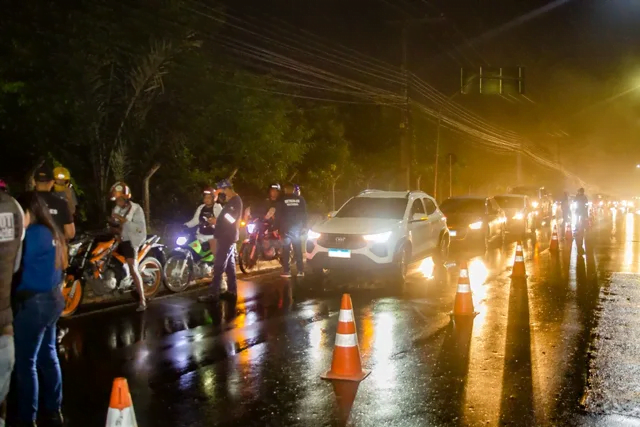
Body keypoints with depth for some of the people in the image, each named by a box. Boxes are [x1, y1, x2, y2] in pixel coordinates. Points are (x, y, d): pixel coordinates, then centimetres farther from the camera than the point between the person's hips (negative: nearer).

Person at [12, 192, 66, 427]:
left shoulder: (34, 234, -18)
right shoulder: (51, 232, 10)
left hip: (33, 304, -9)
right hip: (52, 299, 9)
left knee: (25, 363, 1)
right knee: (48, 356, 18)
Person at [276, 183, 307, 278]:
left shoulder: (282, 200, -3)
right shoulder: (300, 199, 4)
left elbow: (278, 215, -2)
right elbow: (304, 214, 6)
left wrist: (277, 228, 2)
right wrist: (304, 226, 11)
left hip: (285, 228, -3)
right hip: (297, 227, 3)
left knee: (286, 250, 0)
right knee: (298, 250, 9)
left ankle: (286, 271, -5)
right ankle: (300, 270, 5)